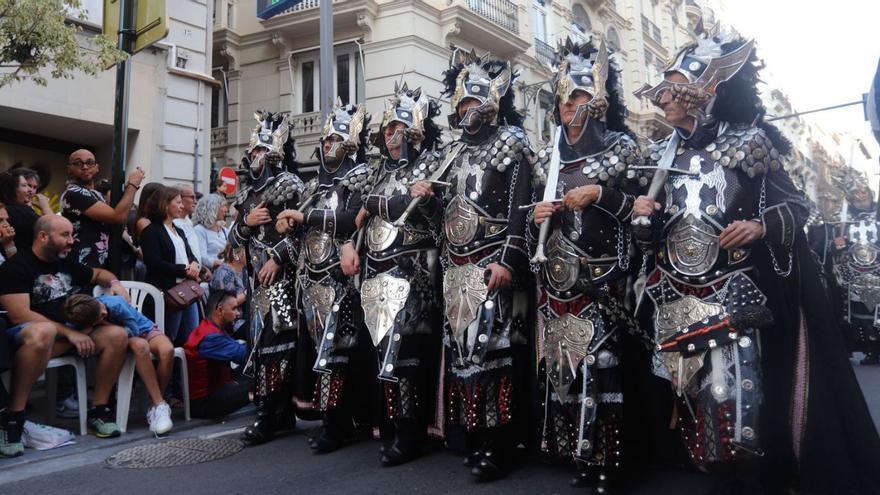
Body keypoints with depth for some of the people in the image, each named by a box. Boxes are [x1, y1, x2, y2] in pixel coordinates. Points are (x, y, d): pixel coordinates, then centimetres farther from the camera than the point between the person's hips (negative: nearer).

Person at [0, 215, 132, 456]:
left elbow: (98, 274, 34)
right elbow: (20, 315, -16)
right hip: (26, 335, -7)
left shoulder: (66, 263, 15)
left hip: (73, 332, 7)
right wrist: (70, 333, -20)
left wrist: (114, 282, 9)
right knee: (44, 331, -43)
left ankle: (98, 409, -7)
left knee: (117, 334, -18)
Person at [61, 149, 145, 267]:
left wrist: (128, 187, 4)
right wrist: (133, 184, -11)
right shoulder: (74, 194, -16)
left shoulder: (95, 194, 15)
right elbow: (118, 217, -24)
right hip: (83, 269, -9)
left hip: (100, 265, 9)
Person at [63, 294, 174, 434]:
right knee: (140, 346, -38)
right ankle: (159, 406, -32)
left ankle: (155, 407, -18)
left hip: (144, 329, 0)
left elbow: (133, 331, -19)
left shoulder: (116, 303, -29)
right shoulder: (76, 321, -22)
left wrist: (107, 325, -29)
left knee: (167, 350, -35)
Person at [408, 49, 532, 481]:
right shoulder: (452, 152, 19)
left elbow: (519, 208, -10)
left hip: (492, 262, -7)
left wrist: (508, 260, -19)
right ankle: (471, 435, 18)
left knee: (491, 342, -9)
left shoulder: (511, 144, 0)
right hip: (456, 264, 7)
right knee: (460, 343, 7)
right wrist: (427, 199, -2)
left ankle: (498, 445, -1)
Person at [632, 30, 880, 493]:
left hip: (736, 293, -4)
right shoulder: (661, 156, 10)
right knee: (702, 397, 7)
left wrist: (761, 227, -18)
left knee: (744, 396, -6)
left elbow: (797, 205, 0)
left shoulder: (747, 143, -2)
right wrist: (644, 218, -8)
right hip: (680, 298, 4)